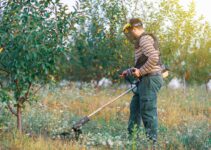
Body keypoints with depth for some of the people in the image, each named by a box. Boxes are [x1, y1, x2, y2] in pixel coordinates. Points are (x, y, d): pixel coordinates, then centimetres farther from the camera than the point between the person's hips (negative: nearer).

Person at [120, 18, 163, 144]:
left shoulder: (145, 38, -11)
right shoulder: (143, 40, 22)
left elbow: (153, 58, -24)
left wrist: (141, 71, -16)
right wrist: (130, 72, 19)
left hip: (150, 79, -11)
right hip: (146, 80, 11)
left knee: (148, 110, -9)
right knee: (135, 107, 16)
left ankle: (152, 140, -6)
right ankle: (132, 135, 24)